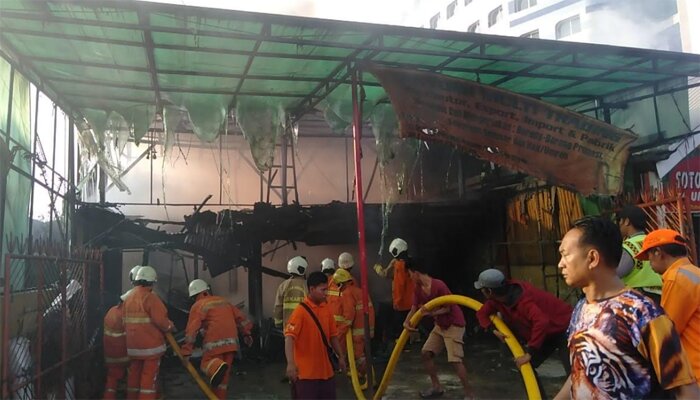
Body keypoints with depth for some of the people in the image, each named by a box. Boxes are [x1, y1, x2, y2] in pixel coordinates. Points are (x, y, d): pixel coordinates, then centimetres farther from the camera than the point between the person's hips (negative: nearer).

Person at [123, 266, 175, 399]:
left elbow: (125, 321, 13)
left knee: (134, 374, 16)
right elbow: (160, 320, -20)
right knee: (149, 376, -1)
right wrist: (170, 326, -3)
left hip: (133, 344, 8)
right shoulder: (150, 297, -15)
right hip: (150, 344, -8)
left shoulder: (128, 298, 11)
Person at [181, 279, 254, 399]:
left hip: (215, 343, -6)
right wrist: (246, 333, 22)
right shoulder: (223, 301, 21)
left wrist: (186, 351, -4)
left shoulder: (198, 306, 4)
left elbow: (192, 330, -5)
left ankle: (217, 367, -25)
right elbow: (240, 317, 18)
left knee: (207, 364, 7)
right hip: (231, 341, 6)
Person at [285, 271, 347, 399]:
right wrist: (290, 363, -36)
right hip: (305, 371, -7)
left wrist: (340, 356, 15)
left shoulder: (326, 309, 6)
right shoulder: (300, 311, -16)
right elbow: (289, 338, -25)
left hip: (325, 369, 7)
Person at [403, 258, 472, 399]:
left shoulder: (439, 286, -26)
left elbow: (447, 308, -20)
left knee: (455, 360, -16)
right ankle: (437, 387, 19)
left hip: (454, 325, -9)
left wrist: (431, 313, -33)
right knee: (425, 353, 7)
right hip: (440, 325, 9)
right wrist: (406, 322, -21)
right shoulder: (418, 288, -2)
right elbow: (413, 309, -3)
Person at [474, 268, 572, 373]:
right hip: (546, 332, 9)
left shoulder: (522, 300, -36)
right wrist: (494, 330, -14)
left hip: (563, 328, -8)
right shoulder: (497, 298, -9)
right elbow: (482, 313, 4)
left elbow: (542, 322, -47)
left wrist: (529, 354, -41)